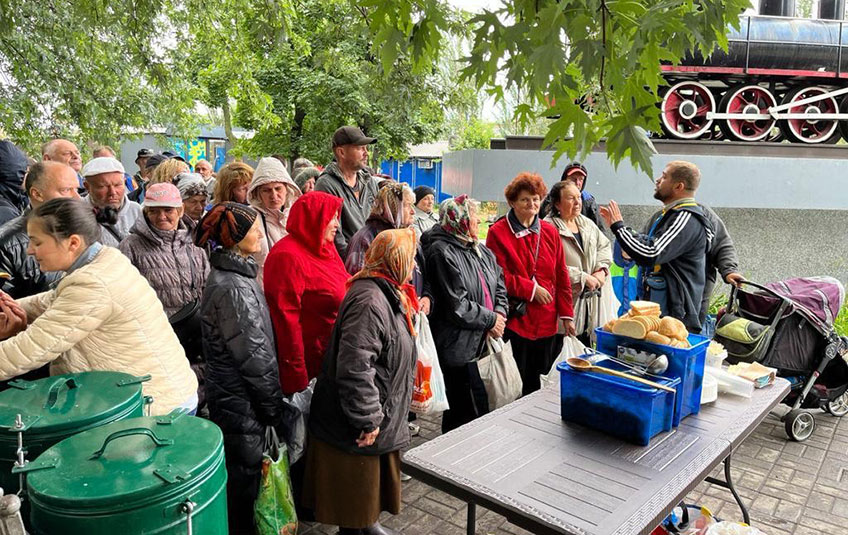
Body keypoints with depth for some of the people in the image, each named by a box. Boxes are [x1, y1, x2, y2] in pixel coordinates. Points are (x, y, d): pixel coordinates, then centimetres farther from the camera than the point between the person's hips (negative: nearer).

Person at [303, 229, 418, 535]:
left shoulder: (388, 294, 8)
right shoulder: (368, 301, -27)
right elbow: (354, 367, -32)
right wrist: (368, 420, -25)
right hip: (359, 428, -10)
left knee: (374, 480, 26)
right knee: (357, 485, 9)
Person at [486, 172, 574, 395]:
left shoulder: (550, 232, 8)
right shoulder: (498, 232, -6)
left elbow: (562, 276, 9)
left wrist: (566, 314, 7)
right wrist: (532, 289, -14)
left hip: (548, 321, 5)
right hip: (515, 320, -4)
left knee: (542, 383, 14)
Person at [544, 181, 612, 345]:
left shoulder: (586, 223, 12)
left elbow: (605, 245, 18)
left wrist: (601, 269, -1)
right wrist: (583, 277, -18)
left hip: (589, 298, 7)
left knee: (585, 345, 14)